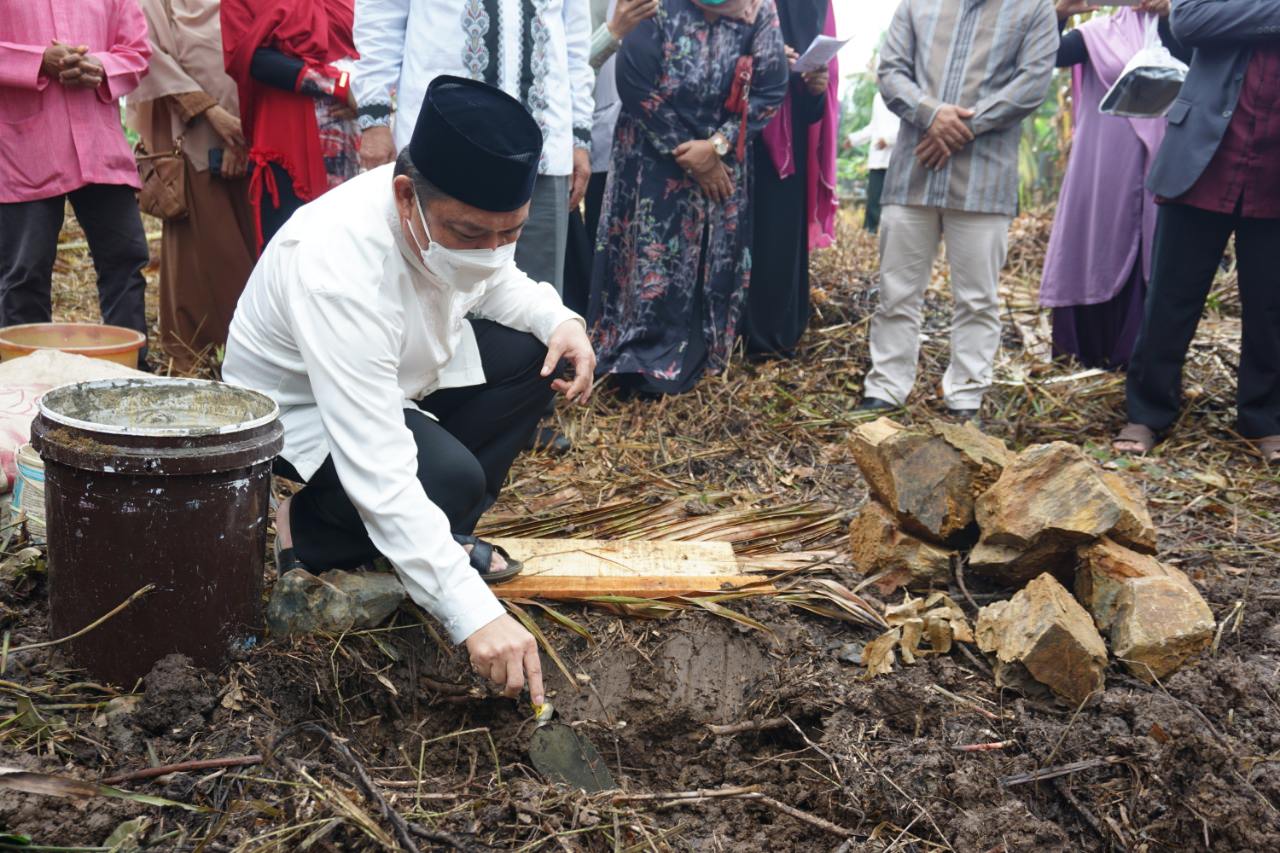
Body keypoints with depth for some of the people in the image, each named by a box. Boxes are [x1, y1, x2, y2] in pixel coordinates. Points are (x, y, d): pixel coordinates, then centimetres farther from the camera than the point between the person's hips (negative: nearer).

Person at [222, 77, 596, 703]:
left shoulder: (467, 214, -18)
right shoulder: (339, 264, -40)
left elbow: (496, 284, 7)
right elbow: (376, 467, -43)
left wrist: (559, 320, -16)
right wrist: (473, 613, -47)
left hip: (394, 375, 8)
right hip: (298, 412, -8)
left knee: (532, 354, -9)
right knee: (449, 479, -31)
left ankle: (440, 537, 2)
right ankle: (305, 534, -2)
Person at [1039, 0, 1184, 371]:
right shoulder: (1100, 31, 6)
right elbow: (1051, 55, -6)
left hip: (1153, 164, 1)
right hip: (1101, 164, -1)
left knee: (1149, 254, 0)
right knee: (1096, 247, 2)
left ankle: (1135, 351, 5)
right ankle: (1088, 347, 9)